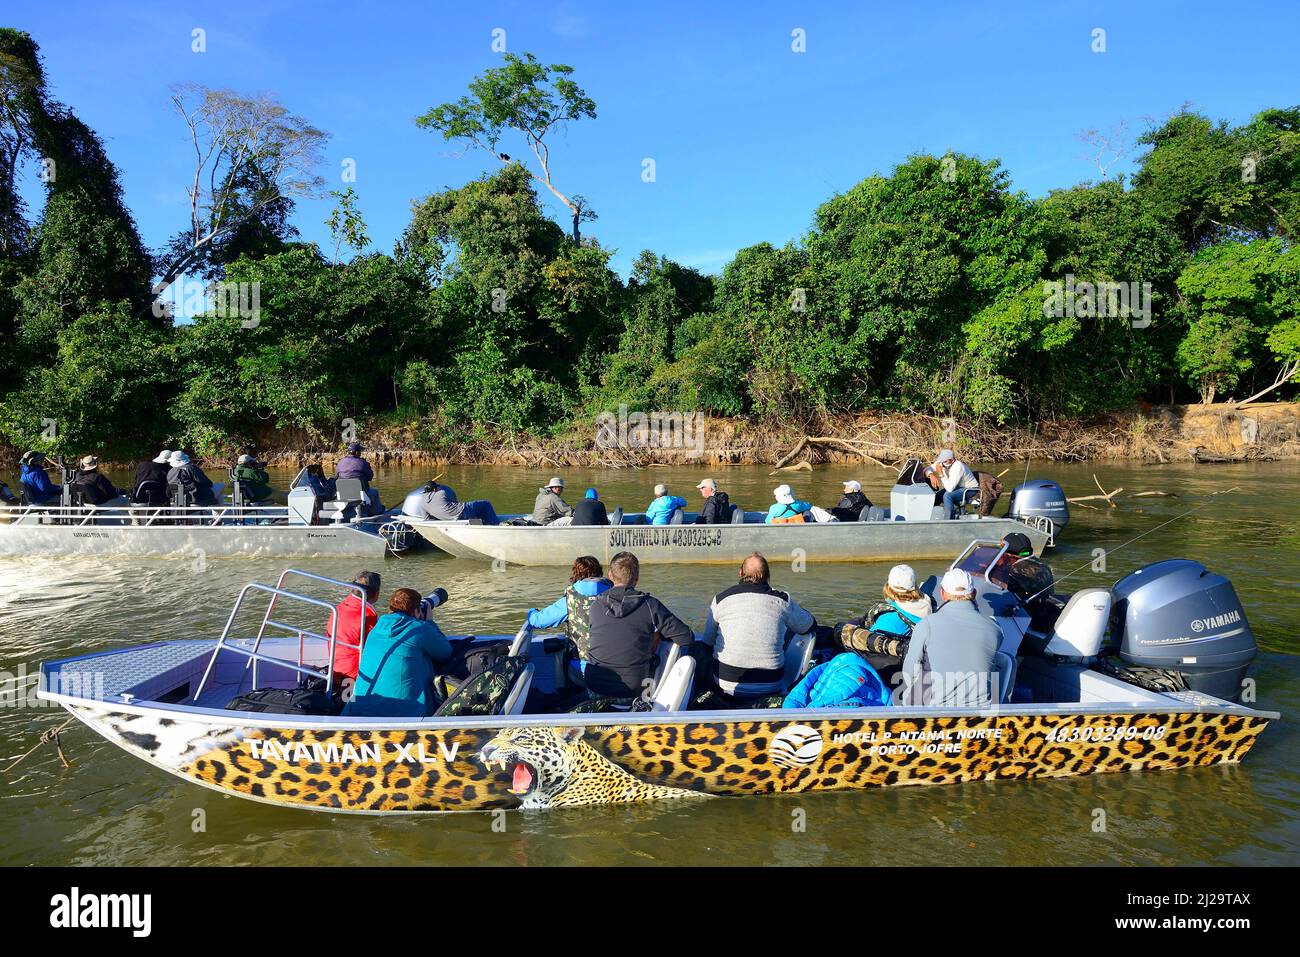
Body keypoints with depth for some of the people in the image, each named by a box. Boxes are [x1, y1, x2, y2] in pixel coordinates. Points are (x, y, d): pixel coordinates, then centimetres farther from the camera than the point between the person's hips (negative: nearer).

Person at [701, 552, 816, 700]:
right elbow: (810, 625, 15)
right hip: (770, 687, 0)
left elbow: (706, 642, 8)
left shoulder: (720, 599, -4)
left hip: (727, 687, 0)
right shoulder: (783, 601, -4)